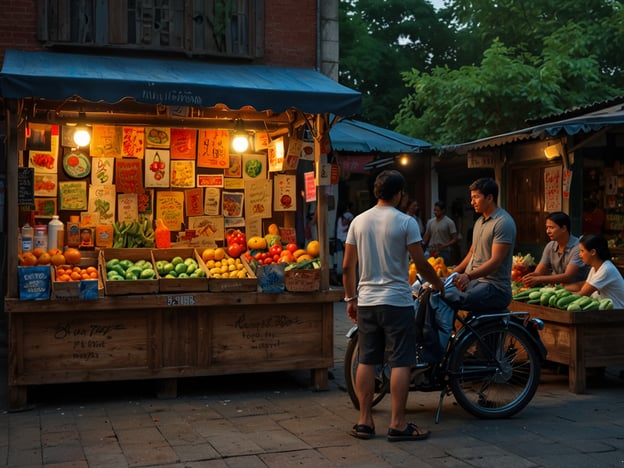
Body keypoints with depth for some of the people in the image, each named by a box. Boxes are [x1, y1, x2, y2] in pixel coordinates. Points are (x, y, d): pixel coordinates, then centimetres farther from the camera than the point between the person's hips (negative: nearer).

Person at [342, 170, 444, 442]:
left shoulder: (359, 221, 6)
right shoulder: (406, 222, -8)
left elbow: (348, 267, 7)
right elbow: (421, 264, -8)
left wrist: (351, 298, 16)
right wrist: (437, 283, 10)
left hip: (366, 302, 5)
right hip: (397, 302, -5)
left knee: (366, 361, 9)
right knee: (400, 363, 0)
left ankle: (364, 421, 13)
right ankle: (398, 424, 2)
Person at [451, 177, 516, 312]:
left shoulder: (503, 222, -12)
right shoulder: (479, 221, 17)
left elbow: (495, 261, -21)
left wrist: (468, 276, -33)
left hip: (495, 287, -9)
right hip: (473, 282, 9)